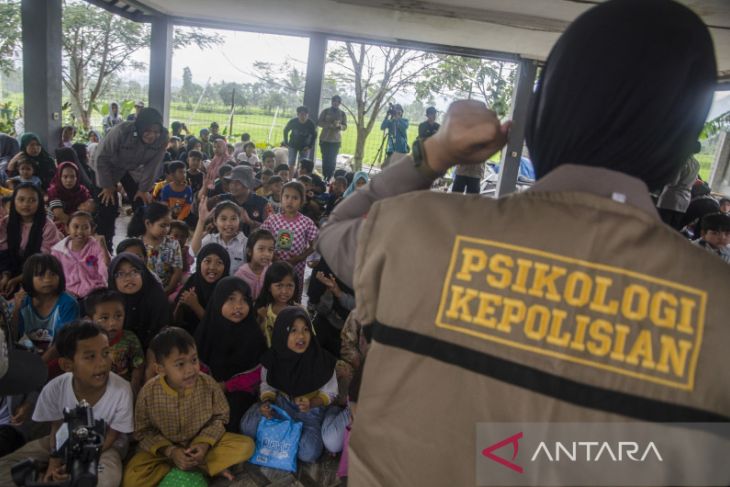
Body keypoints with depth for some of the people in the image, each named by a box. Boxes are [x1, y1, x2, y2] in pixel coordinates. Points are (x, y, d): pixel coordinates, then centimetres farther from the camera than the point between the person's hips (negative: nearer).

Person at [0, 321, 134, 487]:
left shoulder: (121, 391, -31)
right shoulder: (54, 389, -23)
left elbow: (110, 437, -16)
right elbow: (57, 430, -4)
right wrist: (54, 464, -18)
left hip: (105, 446, -3)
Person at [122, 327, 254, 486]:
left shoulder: (209, 384, -20)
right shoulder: (149, 392, -20)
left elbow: (219, 418, -5)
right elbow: (143, 431, -8)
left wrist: (205, 443, -22)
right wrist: (170, 451, -22)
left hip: (202, 443, 0)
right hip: (164, 447, 1)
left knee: (245, 446, -19)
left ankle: (189, 466, -15)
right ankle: (204, 467, -15)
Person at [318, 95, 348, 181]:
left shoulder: (343, 114, 5)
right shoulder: (325, 111, 3)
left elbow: (345, 127, 3)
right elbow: (319, 123, -3)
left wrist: (339, 125, -20)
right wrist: (330, 125, -18)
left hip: (336, 140, 0)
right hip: (324, 139, 0)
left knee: (332, 160, -7)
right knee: (325, 159, 0)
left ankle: (329, 179, -2)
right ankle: (324, 178, 8)